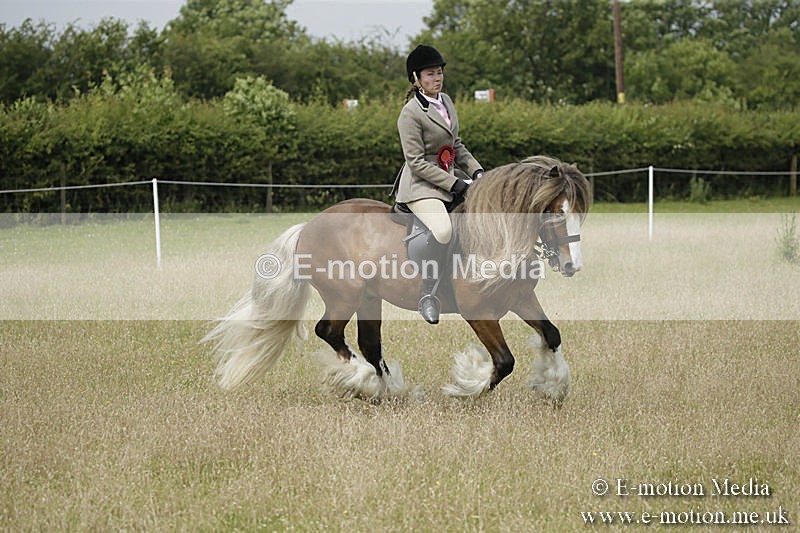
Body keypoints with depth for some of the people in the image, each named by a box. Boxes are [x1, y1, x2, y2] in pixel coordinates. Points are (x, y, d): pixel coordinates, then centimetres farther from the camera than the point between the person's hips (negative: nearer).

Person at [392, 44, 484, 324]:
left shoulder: (446, 101, 11)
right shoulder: (410, 114, -15)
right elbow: (417, 162, -17)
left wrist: (476, 170, 6)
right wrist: (455, 184, -19)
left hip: (448, 181, 9)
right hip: (421, 186, -9)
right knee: (443, 230, -34)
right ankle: (428, 297, -26)